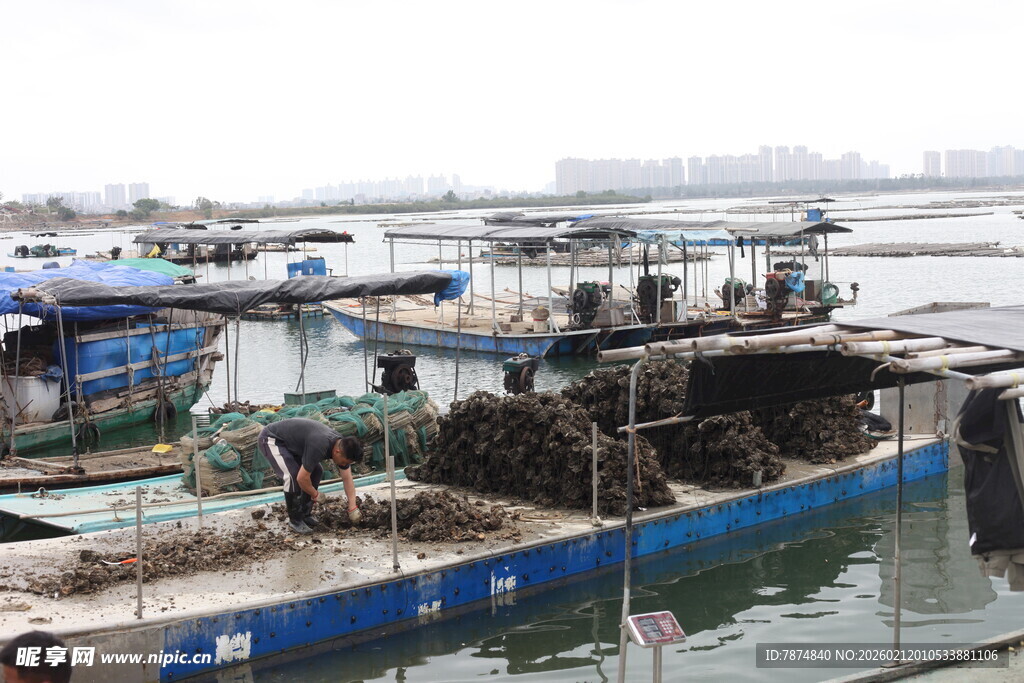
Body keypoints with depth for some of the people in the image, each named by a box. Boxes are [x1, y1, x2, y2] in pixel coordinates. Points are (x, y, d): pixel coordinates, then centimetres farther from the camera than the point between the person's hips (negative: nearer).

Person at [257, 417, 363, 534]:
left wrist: (353, 508, 1)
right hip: (271, 439, -9)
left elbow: (347, 478, 2)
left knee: (316, 471, 5)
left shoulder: (342, 446, -10)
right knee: (293, 476, -22)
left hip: (289, 439, 9)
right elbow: (302, 478, -29)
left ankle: (305, 514, 15)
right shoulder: (319, 447, -36)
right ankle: (295, 520, -5)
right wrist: (315, 494, -10)